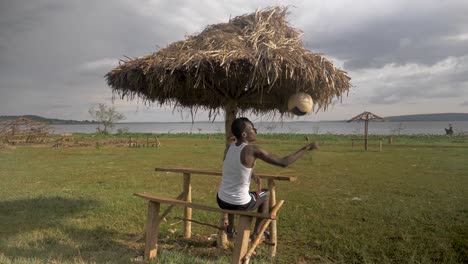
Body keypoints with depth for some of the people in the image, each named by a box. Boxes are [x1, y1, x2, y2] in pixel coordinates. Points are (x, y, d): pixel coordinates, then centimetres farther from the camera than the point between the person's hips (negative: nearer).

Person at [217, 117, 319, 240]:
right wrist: (307, 148, -9)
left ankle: (230, 230, 47)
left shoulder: (228, 148, -1)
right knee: (266, 194, 25)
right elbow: (283, 163, -17)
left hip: (221, 201, 5)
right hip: (240, 205, -5)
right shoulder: (253, 150, -19)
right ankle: (256, 233, 35)